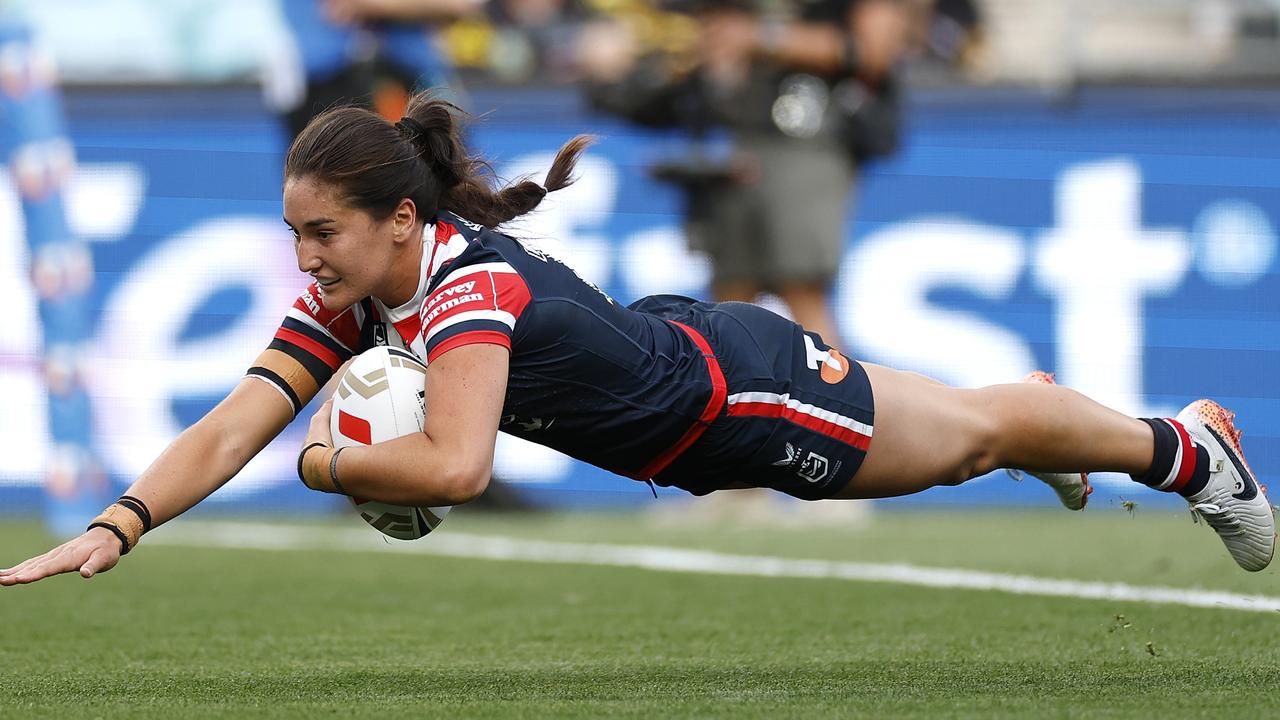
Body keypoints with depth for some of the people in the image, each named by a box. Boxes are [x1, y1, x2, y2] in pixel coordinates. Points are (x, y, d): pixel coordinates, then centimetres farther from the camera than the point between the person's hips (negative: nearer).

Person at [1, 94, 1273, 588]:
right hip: (667, 340, 6)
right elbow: (232, 427, -22)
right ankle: (1053, 432, 62)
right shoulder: (346, 298, -17)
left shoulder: (471, 284, -39)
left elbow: (453, 466, -52)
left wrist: (331, 463, -36)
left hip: (738, 390, -6)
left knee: (968, 434, 18)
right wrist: (115, 528, -35)